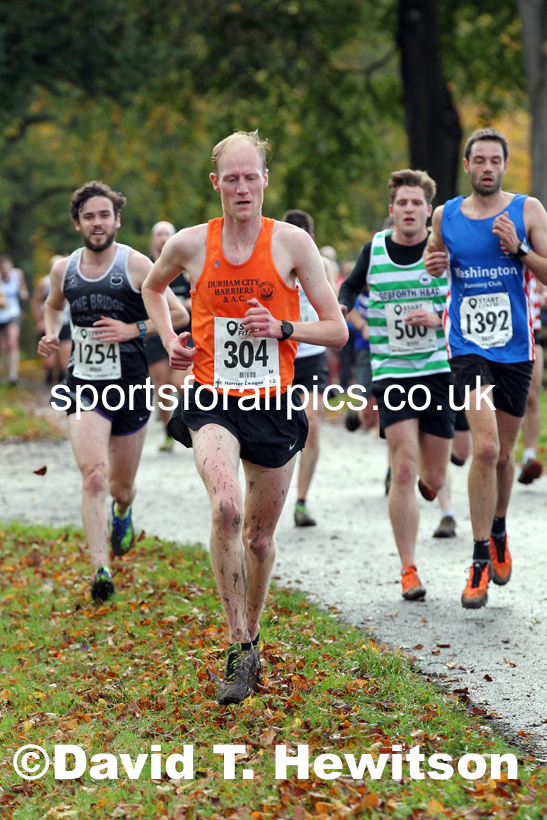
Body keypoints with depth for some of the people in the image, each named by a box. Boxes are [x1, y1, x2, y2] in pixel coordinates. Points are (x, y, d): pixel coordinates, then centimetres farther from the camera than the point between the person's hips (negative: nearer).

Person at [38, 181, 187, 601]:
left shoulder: (136, 266, -8)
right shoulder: (64, 269, 4)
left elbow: (179, 314, -3)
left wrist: (133, 330, -15)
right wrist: (51, 333, 5)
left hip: (129, 387, -1)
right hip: (84, 385, 1)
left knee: (121, 487, 13)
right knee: (94, 476, -20)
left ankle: (123, 512, 52)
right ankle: (101, 570, -23)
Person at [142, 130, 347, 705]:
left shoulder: (292, 243, -4)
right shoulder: (190, 245, -1)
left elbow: (338, 331, 0)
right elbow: (152, 288, 23)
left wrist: (282, 328, -16)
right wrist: (170, 341, 7)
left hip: (273, 406, 1)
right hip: (212, 403, -1)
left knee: (259, 535, 12)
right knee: (227, 510, -27)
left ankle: (251, 636, 37)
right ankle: (240, 650, -19)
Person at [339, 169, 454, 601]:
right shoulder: (375, 248, 0)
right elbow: (352, 287, 19)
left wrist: (439, 318, -15)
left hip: (439, 371, 1)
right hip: (392, 374, -1)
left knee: (433, 479, 5)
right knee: (404, 471, -13)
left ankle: (423, 480, 46)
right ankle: (409, 569, -4)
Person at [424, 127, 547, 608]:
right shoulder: (445, 216, 4)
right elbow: (435, 268, 20)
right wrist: (433, 267, -3)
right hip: (469, 347, -1)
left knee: (503, 454, 12)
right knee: (486, 448, -18)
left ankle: (498, 532, 41)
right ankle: (481, 561, -11)